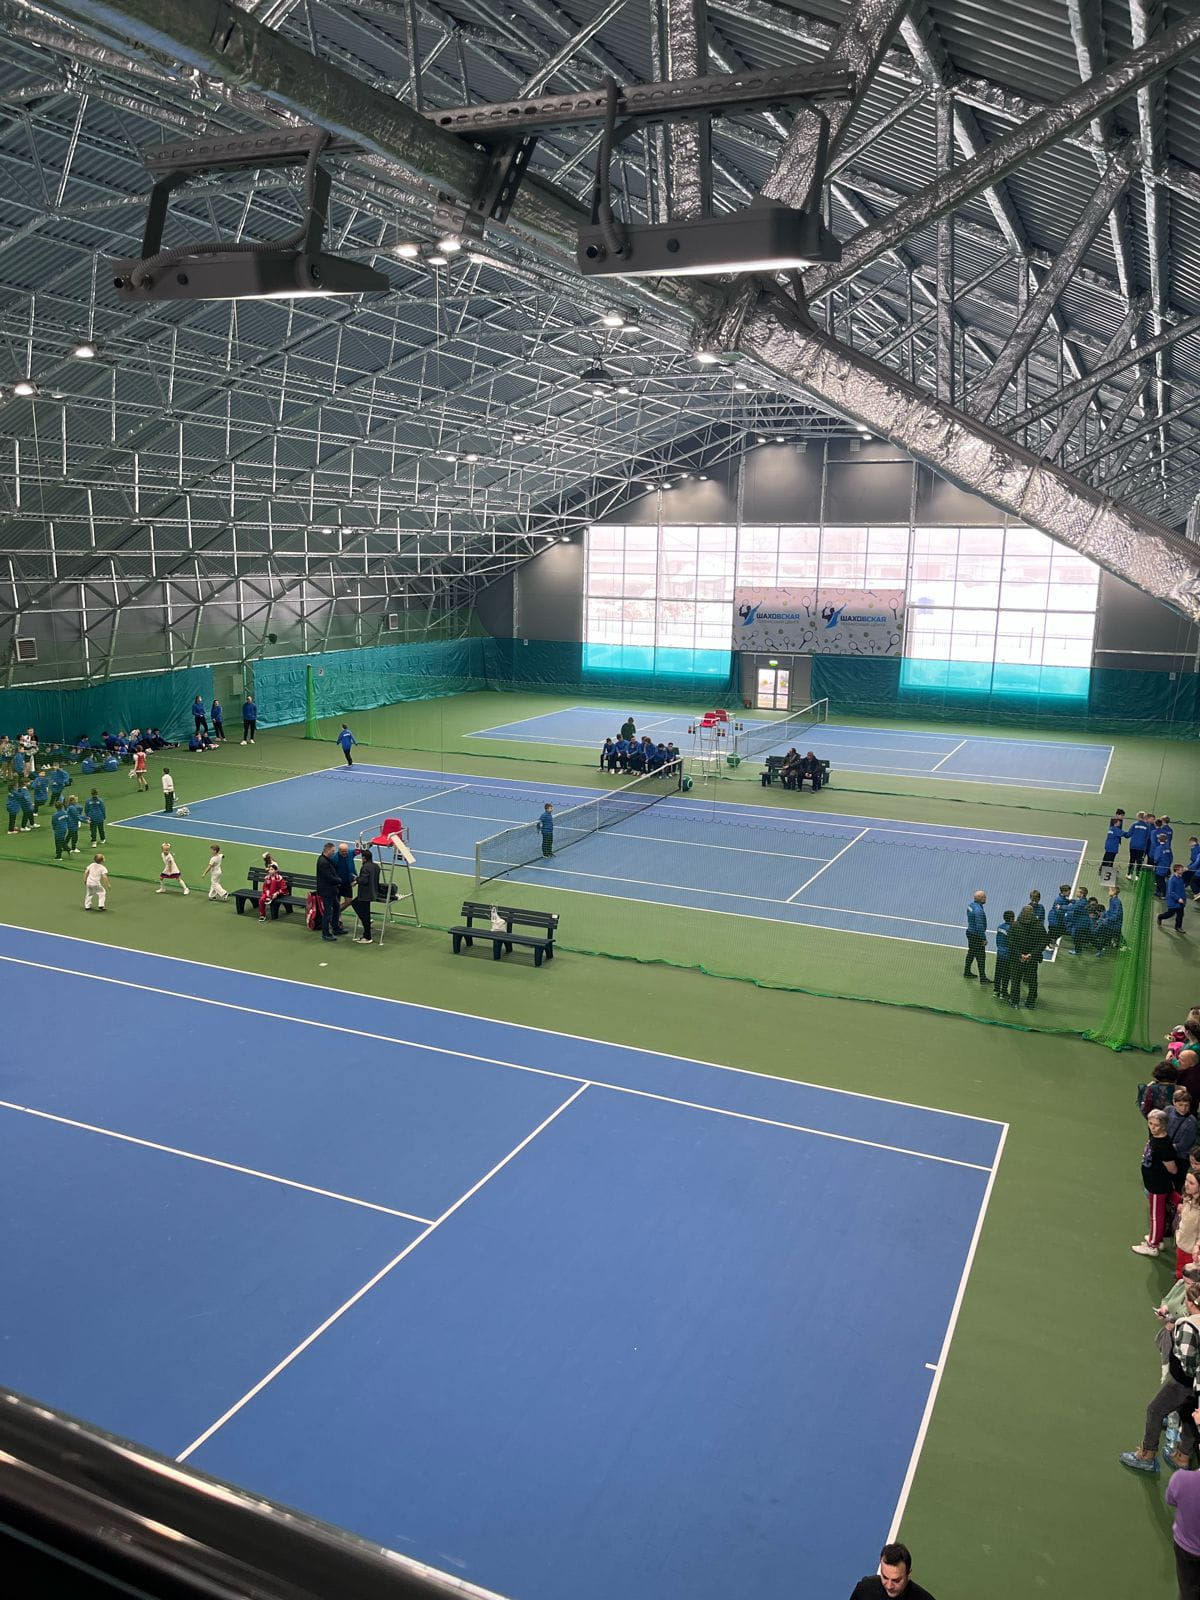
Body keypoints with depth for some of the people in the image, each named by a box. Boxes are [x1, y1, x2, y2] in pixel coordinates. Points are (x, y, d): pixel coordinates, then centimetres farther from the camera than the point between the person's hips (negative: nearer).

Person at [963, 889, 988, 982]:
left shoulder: (971, 905, 2)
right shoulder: (978, 910, -27)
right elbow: (980, 926, -26)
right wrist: (984, 939, -18)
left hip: (970, 932, 10)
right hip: (977, 936, -10)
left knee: (971, 953, 22)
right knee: (981, 957, -1)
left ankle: (967, 972, 34)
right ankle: (982, 978, 4)